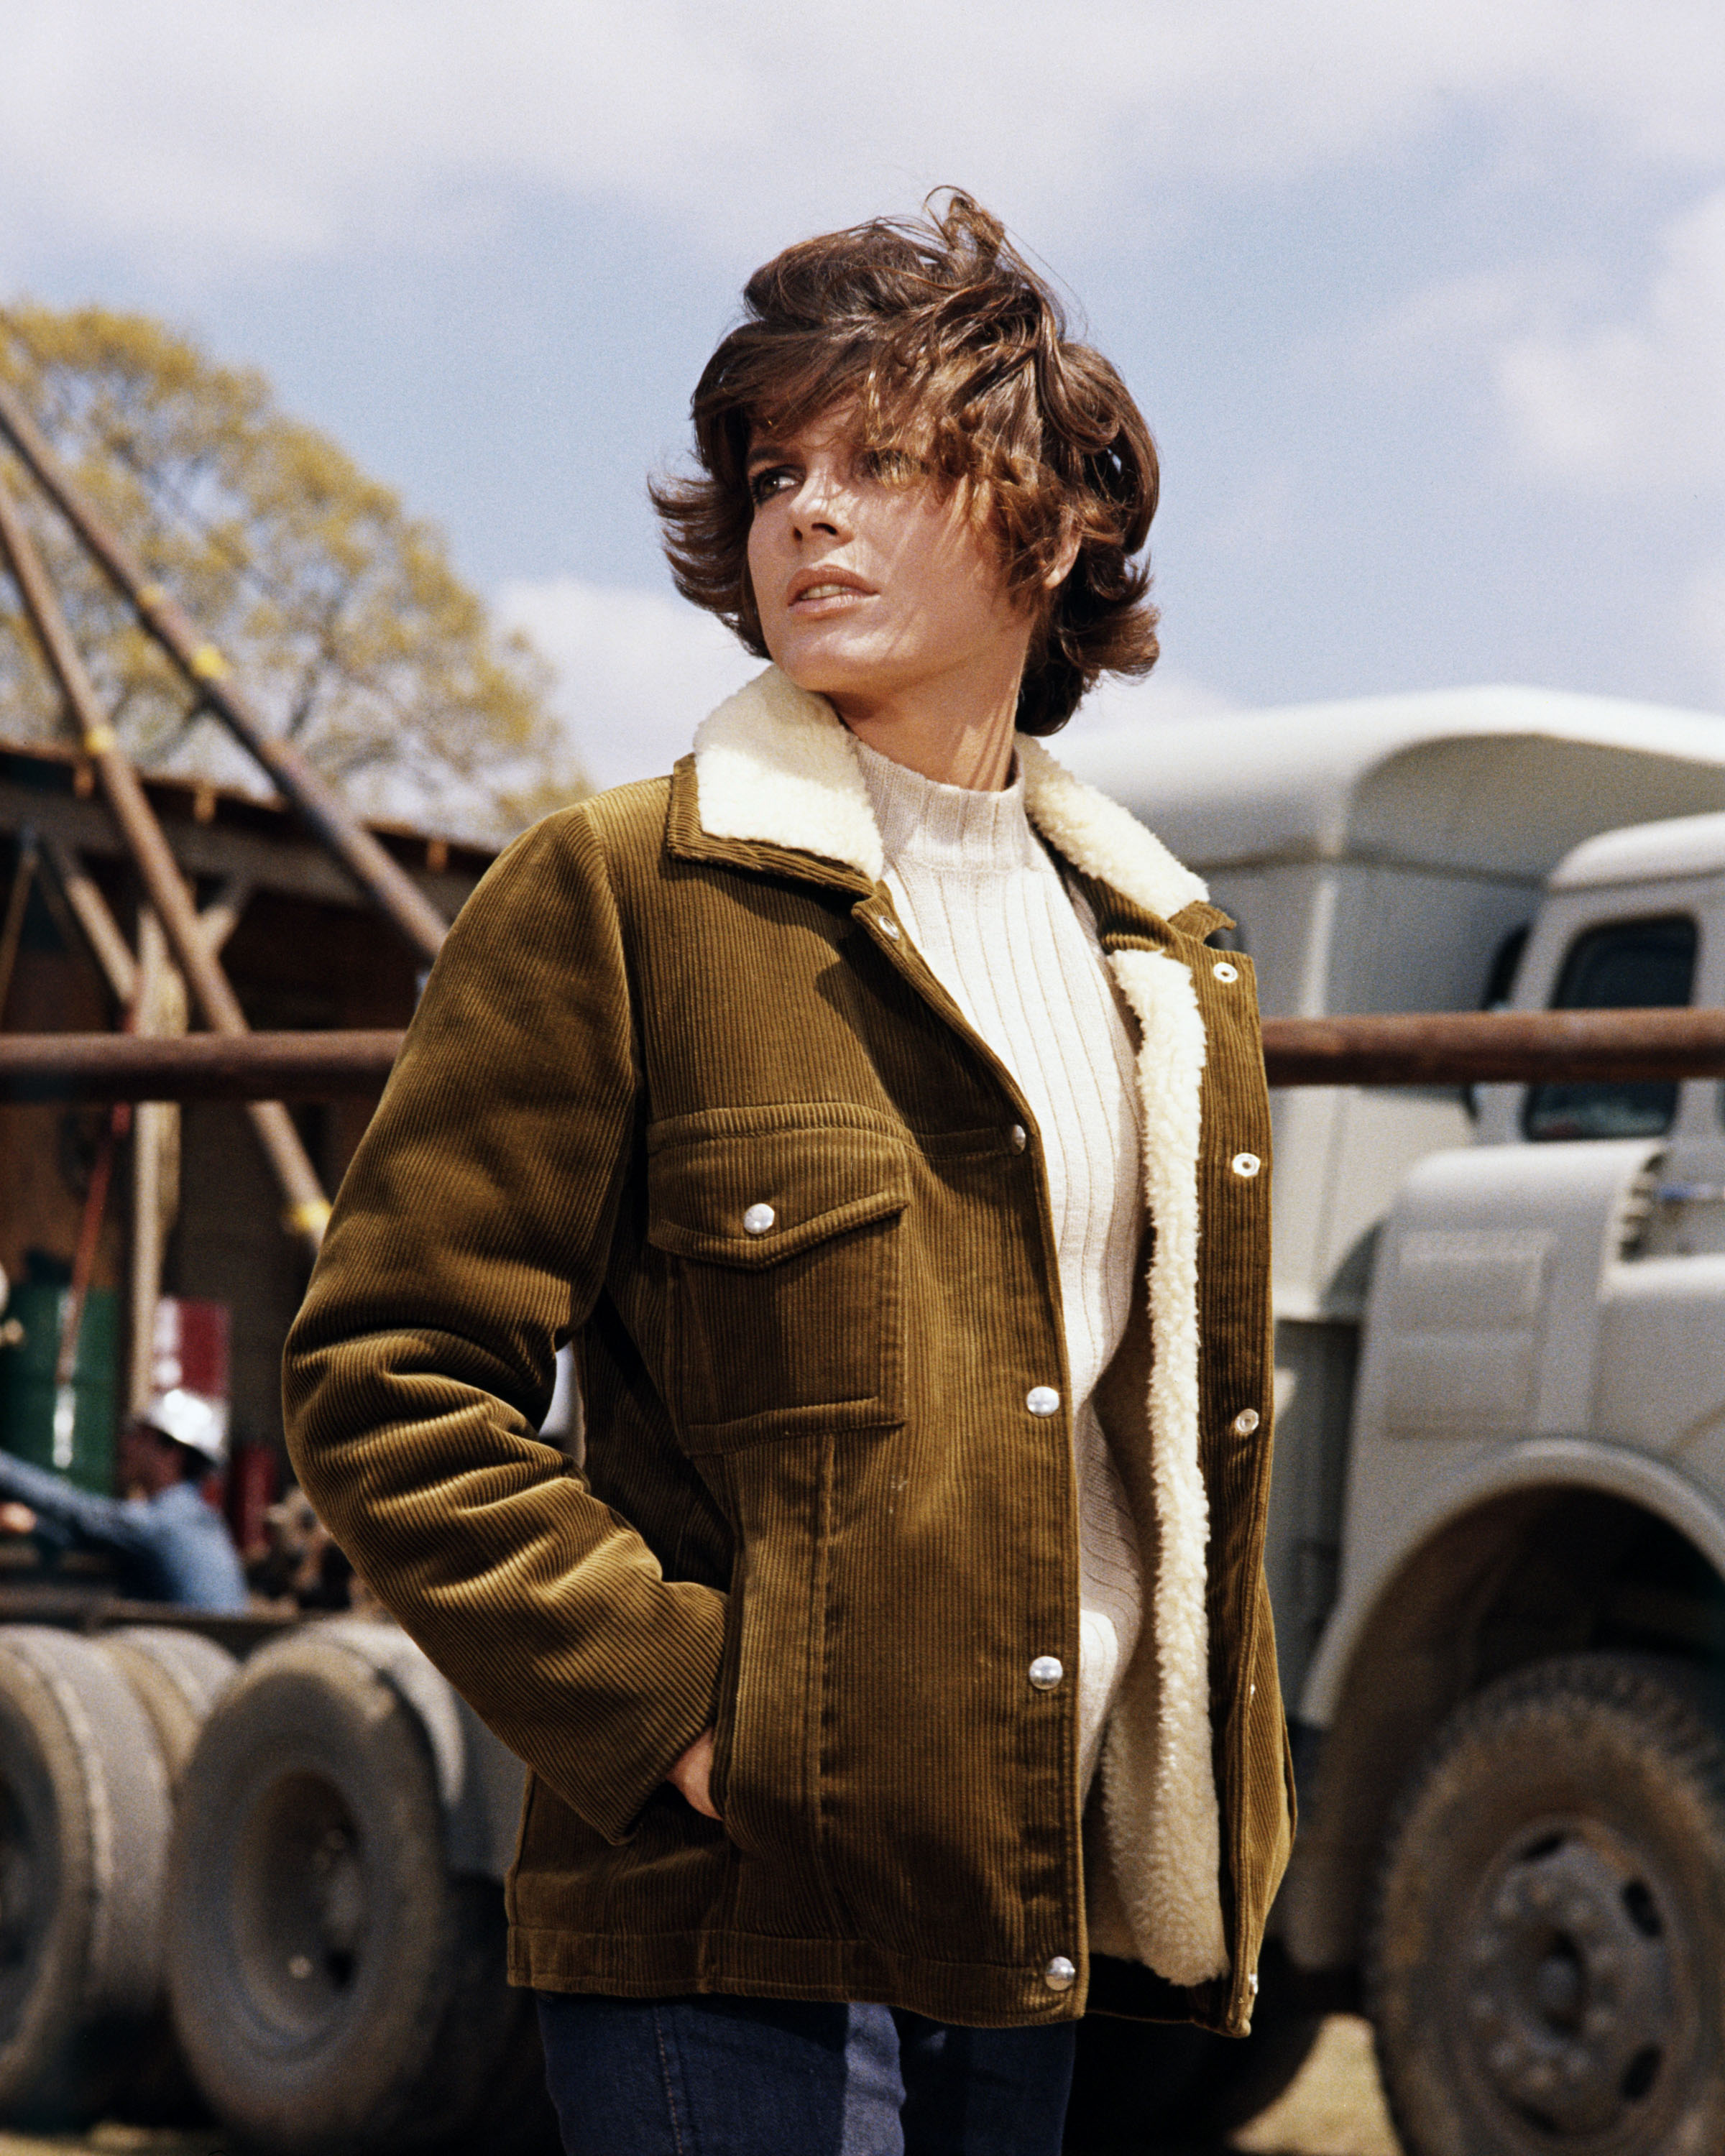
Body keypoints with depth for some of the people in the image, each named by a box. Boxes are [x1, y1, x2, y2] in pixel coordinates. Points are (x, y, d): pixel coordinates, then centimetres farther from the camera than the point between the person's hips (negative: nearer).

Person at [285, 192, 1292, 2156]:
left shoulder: (1164, 958, 13)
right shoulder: (620, 894, -6)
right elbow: (383, 1380, -8)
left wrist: (1216, 1823, 14)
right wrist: (666, 1701, -14)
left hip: (1038, 1911, 6)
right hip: (730, 1932, -6)